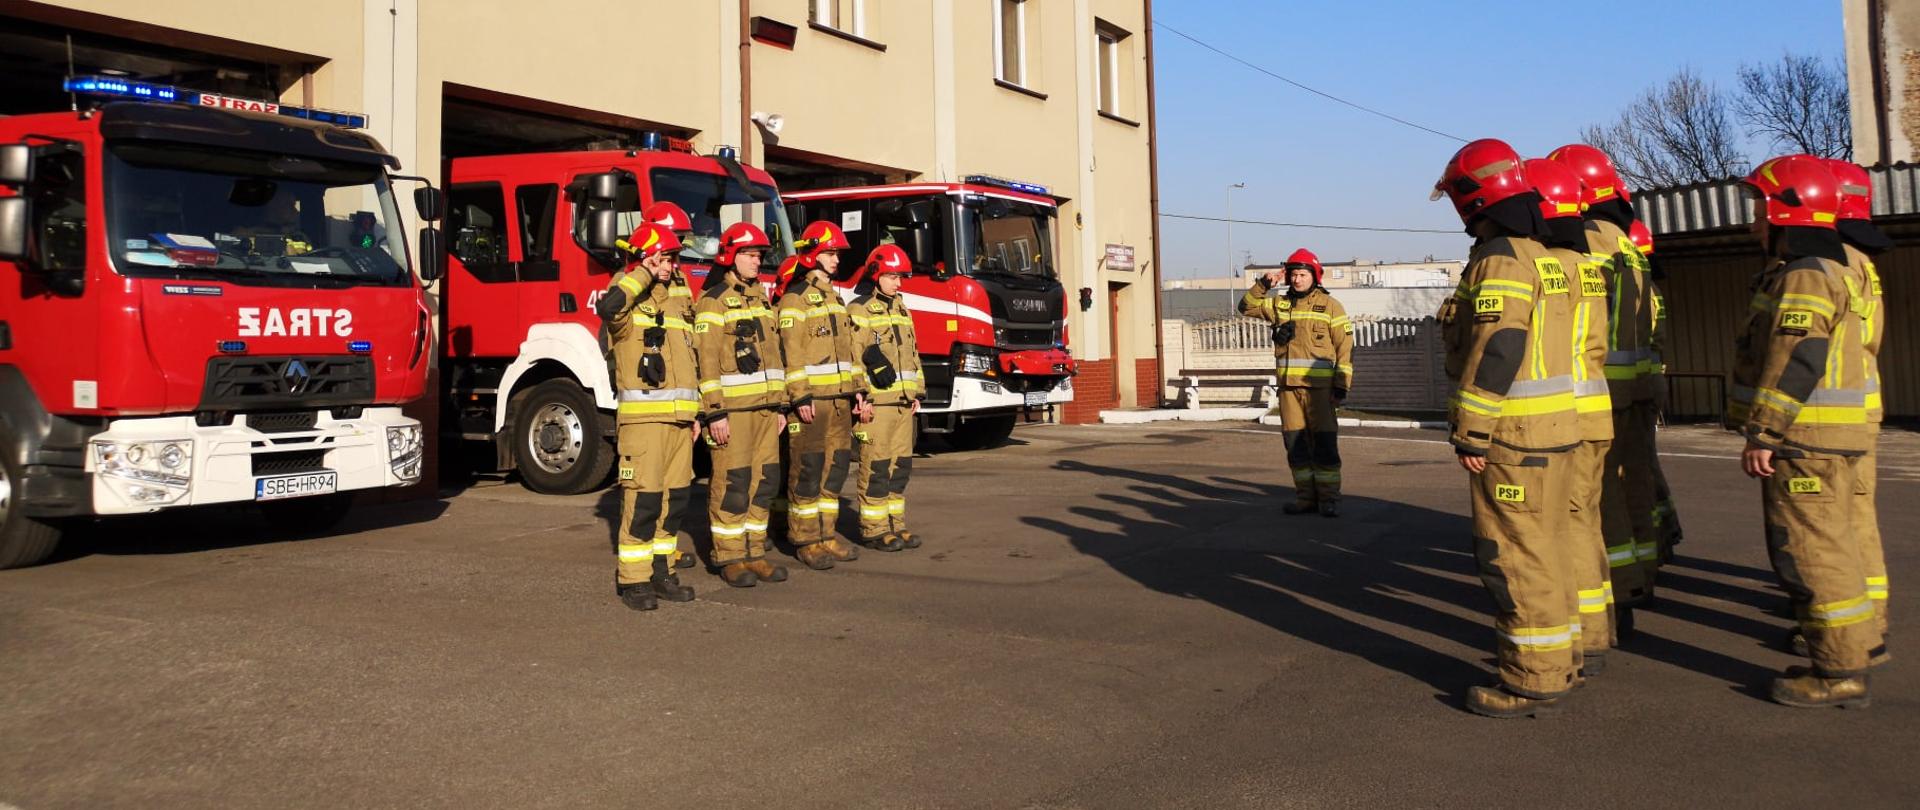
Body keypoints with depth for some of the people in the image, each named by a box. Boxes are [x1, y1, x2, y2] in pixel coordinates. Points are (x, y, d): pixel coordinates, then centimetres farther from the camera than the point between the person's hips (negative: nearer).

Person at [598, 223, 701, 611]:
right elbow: (607, 306, -30)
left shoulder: (679, 305, 20)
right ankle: (632, 579, 0)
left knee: (675, 498, 10)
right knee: (643, 498, -8)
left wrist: (695, 414, 20)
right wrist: (644, 274, -16)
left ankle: (661, 572, 21)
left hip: (679, 419, 7)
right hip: (643, 417, -7)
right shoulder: (629, 303, -3)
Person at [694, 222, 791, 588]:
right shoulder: (713, 301, -6)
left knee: (764, 481, 8)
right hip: (732, 407, -7)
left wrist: (781, 404, 16)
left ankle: (754, 553, 17)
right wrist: (715, 412, -17)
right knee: (732, 484, -3)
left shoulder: (760, 299, 17)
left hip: (765, 406, 7)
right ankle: (730, 558, 5)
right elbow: (706, 360, -12)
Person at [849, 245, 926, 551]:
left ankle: (895, 524, 18)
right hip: (875, 402, -8)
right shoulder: (859, 311, -7)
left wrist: (917, 392, 16)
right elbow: (852, 358, -13)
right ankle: (874, 530, 2)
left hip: (903, 402, 8)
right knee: (874, 467, -4)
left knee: (900, 465, 10)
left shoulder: (901, 310, 18)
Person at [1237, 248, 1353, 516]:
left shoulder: (1330, 306, 2)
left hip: (1319, 386, -4)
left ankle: (1329, 498, 1)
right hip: (1288, 386, 4)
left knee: (1324, 442, -5)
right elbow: (1247, 306, 14)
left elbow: (1345, 347, -1)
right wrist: (1263, 284, 0)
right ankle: (1305, 496, 15)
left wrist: (1342, 385, -7)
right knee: (1295, 443, 7)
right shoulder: (1279, 304, 14)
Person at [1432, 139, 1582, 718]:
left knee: (1515, 556, -3)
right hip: (1552, 429, 10)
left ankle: (1533, 681, 3)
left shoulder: (1501, 261, -15)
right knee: (1543, 548, 18)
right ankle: (1557, 657, 30)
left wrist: (1470, 432, -18)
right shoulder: (1541, 255, 15)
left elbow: (1495, 353, -22)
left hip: (1512, 434, -10)